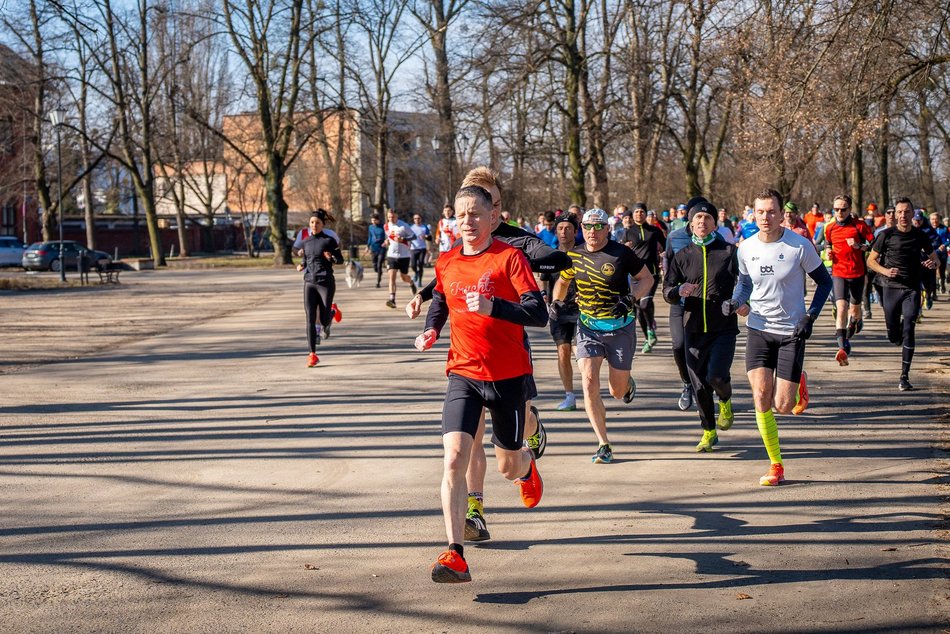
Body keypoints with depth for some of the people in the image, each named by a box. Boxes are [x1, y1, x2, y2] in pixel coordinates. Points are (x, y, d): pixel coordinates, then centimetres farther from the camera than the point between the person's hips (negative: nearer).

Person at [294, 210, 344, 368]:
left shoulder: (329, 240, -2)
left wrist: (332, 257, -19)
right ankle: (313, 355, -3)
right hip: (309, 283, 3)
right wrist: (301, 266, 1)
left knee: (324, 320, -1)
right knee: (310, 319, -6)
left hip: (326, 283, -3)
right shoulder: (305, 242, 11)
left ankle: (333, 311, 37)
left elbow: (341, 260, 2)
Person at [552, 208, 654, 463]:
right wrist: (557, 302, 0)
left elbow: (647, 279, 0)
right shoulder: (574, 255, 0)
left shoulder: (621, 253, -9)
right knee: (589, 383, -16)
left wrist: (630, 299, -16)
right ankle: (604, 445, -7)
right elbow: (563, 281, 19)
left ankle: (628, 383, 47)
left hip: (620, 328, -2)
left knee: (617, 391, 6)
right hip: (588, 327, 2)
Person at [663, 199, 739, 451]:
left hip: (724, 328, -3)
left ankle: (726, 401, 18)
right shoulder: (682, 256, 9)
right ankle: (709, 432, 23)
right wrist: (679, 292, -13)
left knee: (716, 375, -19)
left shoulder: (729, 251, 1)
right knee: (699, 385, 4)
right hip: (694, 329, 3)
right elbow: (667, 291, 8)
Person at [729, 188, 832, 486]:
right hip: (758, 329, 3)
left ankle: (798, 385, 32)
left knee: (782, 406, -6)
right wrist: (735, 301, -4)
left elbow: (824, 282, 2)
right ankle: (776, 466, 3)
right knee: (761, 396, -10)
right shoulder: (746, 248, 0)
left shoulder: (800, 246, -10)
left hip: (791, 331, -3)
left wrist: (811, 316, -9)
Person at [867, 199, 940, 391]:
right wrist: (885, 271, -16)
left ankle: (904, 377, -7)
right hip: (891, 288, 0)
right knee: (893, 336, 6)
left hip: (912, 290, 0)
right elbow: (871, 260, 3)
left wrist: (933, 263, -8)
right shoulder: (886, 235, -1)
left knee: (908, 332, -11)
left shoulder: (920, 236, 3)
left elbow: (934, 258, 16)